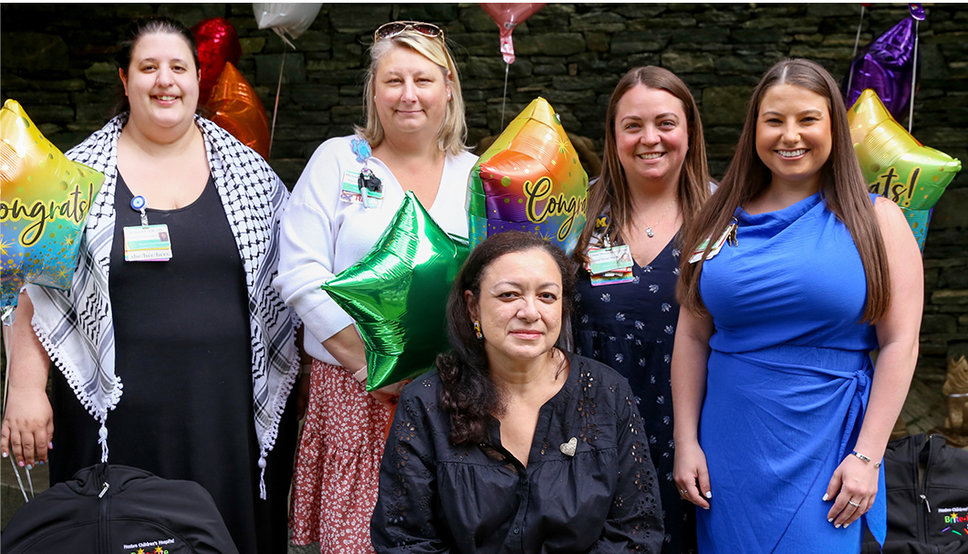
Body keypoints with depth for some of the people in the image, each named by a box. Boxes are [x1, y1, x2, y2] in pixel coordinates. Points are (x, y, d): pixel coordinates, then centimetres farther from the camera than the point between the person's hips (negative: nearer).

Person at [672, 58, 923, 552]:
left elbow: (900, 343, -5)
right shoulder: (722, 220, 6)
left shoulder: (876, 219, -1)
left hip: (826, 444, -2)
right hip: (730, 447, 2)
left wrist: (867, 456, -10)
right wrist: (686, 441, 1)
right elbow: (693, 336, 6)